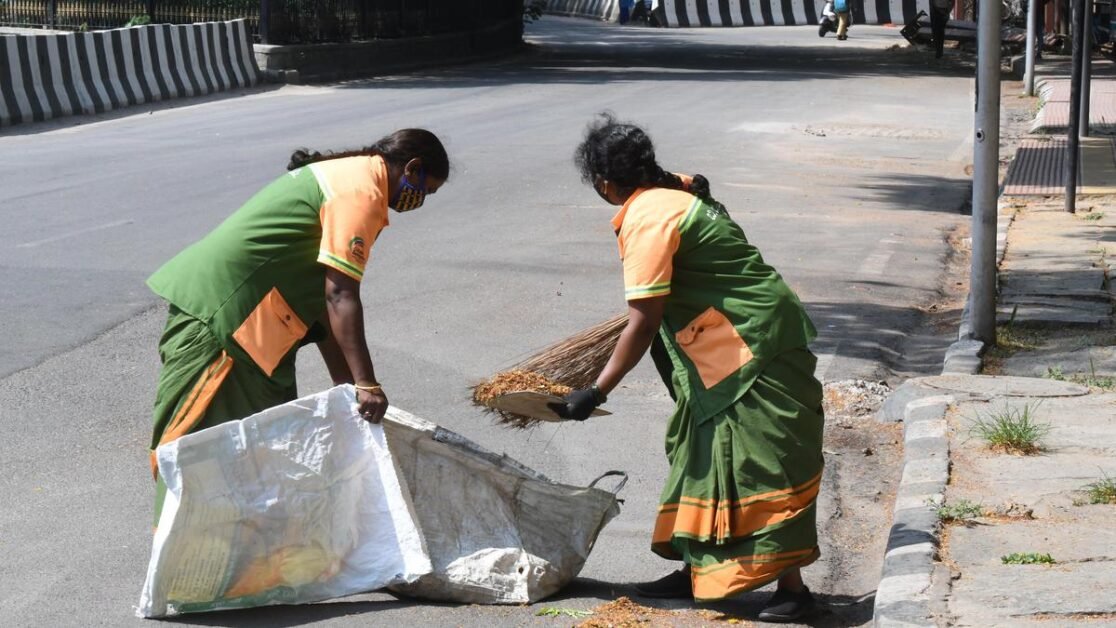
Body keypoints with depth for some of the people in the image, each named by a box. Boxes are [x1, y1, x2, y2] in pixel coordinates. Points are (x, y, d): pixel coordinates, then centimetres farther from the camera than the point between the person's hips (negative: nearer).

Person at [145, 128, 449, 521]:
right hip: (216, 311, -11)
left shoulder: (347, 176, 18)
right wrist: (366, 384, -23)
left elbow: (322, 298, 18)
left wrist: (347, 386, 16)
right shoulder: (361, 192, -13)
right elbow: (341, 296, -21)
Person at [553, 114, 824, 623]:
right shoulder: (676, 191, 8)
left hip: (753, 352, -10)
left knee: (761, 467, -7)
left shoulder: (647, 220, -18)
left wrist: (596, 392, -15)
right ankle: (699, 571, 21)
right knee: (706, 458, 14)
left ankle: (791, 587, -3)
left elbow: (642, 325, -20)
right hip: (727, 355, 10)